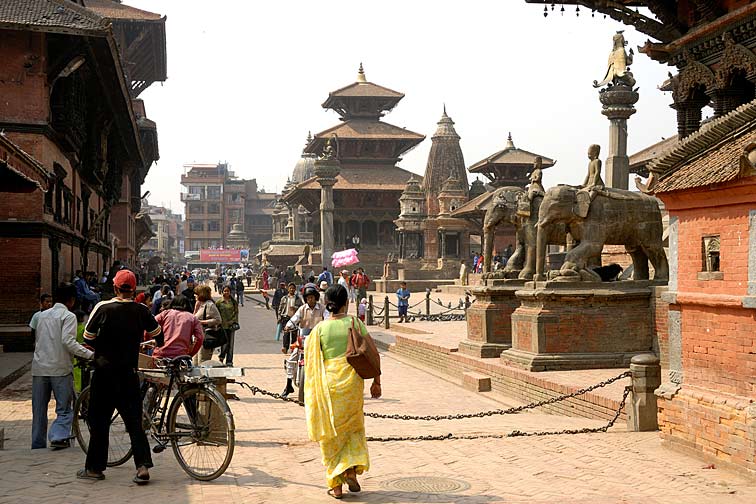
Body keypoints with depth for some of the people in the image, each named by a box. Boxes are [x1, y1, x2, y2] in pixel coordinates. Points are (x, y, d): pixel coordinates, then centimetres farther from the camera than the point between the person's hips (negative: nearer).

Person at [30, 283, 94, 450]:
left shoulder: (42, 315, 15)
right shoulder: (68, 316, -6)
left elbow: (36, 340, 20)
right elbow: (68, 341, -19)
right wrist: (89, 354, -18)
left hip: (39, 367, 6)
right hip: (60, 368, -6)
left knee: (39, 410, 11)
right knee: (64, 408, 2)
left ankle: (38, 444, 13)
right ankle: (58, 436, -16)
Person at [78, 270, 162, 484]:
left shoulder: (103, 308, -9)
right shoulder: (141, 311, -1)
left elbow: (88, 338, -2)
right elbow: (158, 336, 11)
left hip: (104, 372, -2)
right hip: (129, 373, 2)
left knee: (99, 420, 9)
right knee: (134, 420, 6)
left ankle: (95, 467, 15)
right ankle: (143, 466, -3)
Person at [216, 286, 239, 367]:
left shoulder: (234, 302, 8)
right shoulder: (218, 302, 3)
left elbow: (236, 312, 7)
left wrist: (234, 322, -5)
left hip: (231, 325, 2)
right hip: (222, 326, -2)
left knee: (230, 343, 3)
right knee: (225, 343, -9)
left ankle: (229, 362, 10)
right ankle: (221, 358, 16)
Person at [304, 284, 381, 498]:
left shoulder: (320, 329, -3)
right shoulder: (355, 323, -3)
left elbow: (310, 361, -1)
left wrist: (312, 394, 11)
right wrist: (376, 381, 5)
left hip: (327, 384, 0)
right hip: (352, 382, 0)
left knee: (331, 434, 10)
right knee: (354, 427, 21)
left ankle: (336, 485, 12)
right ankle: (351, 470, 4)